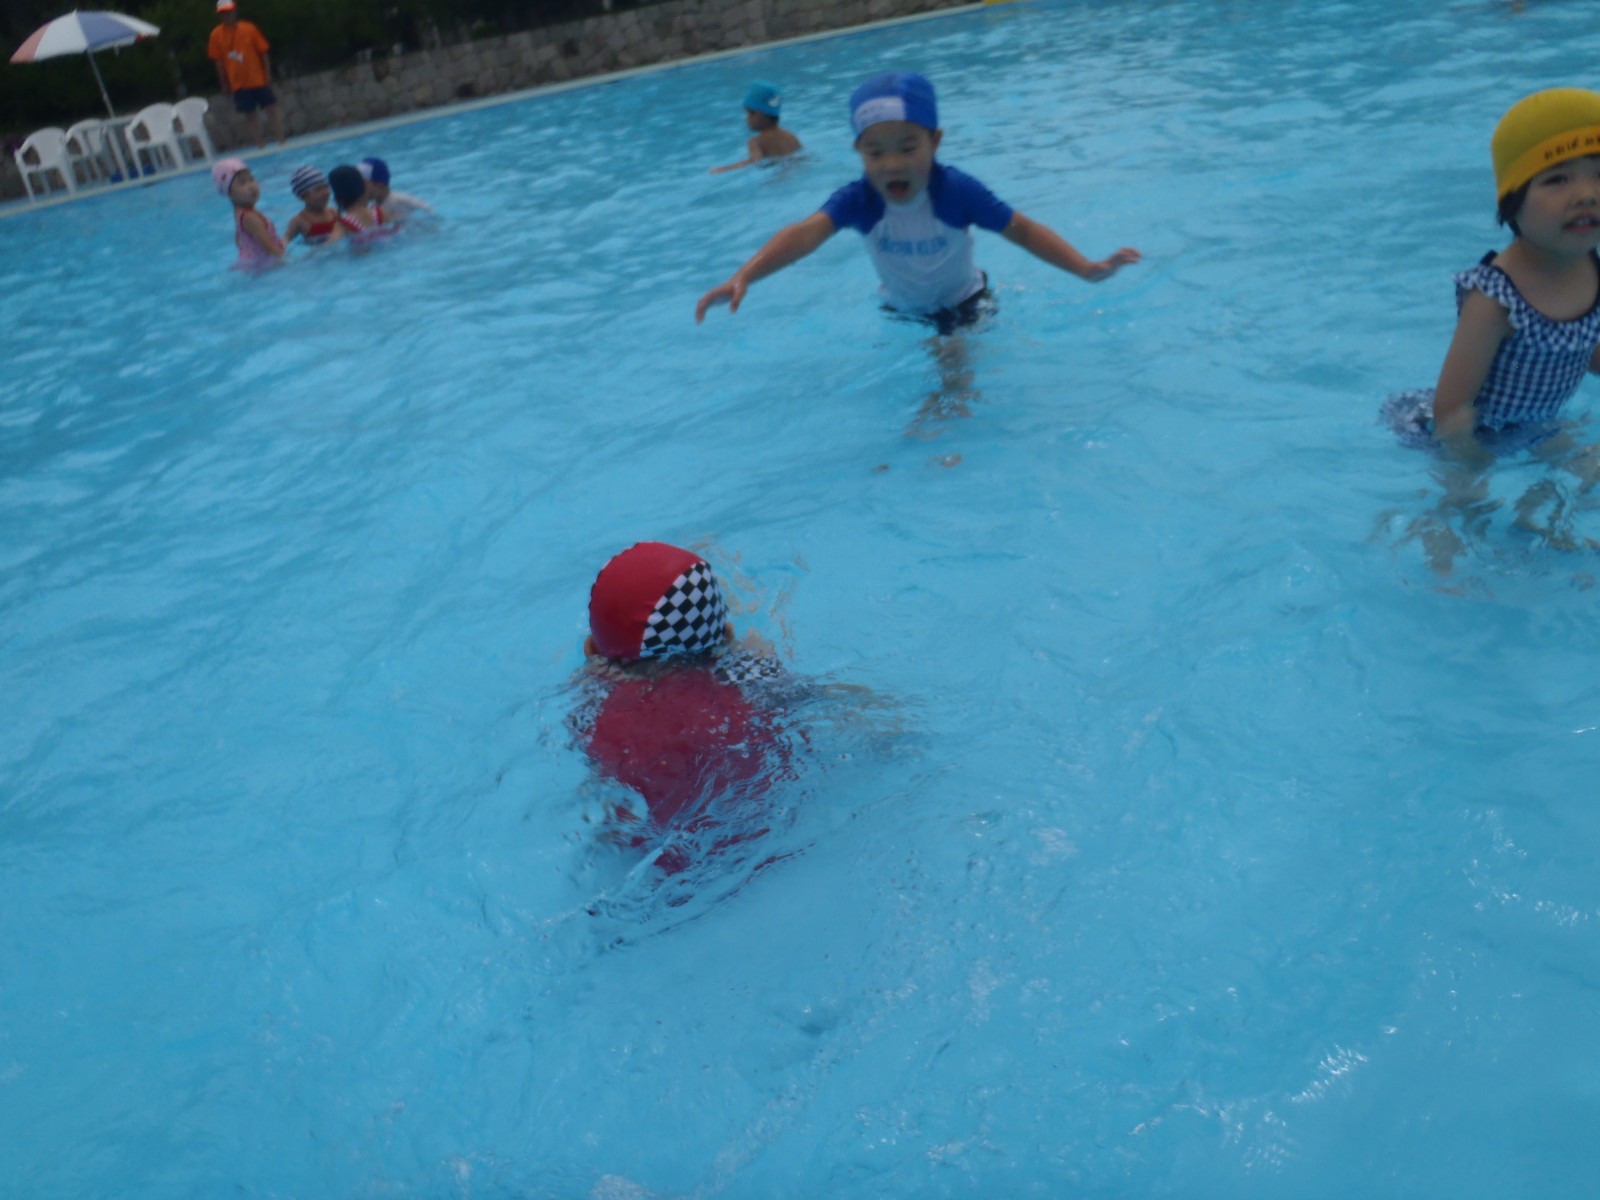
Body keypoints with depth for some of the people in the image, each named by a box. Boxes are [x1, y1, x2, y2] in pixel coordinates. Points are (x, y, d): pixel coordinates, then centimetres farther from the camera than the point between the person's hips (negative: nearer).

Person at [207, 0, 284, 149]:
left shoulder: (249, 28, -5)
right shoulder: (216, 35, -1)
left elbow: (263, 53, -2)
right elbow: (219, 61, 3)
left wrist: (268, 75, -7)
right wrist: (224, 84, 3)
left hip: (259, 80, -1)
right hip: (238, 84, 1)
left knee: (272, 110, 1)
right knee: (252, 115, 4)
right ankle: (260, 147, 9)